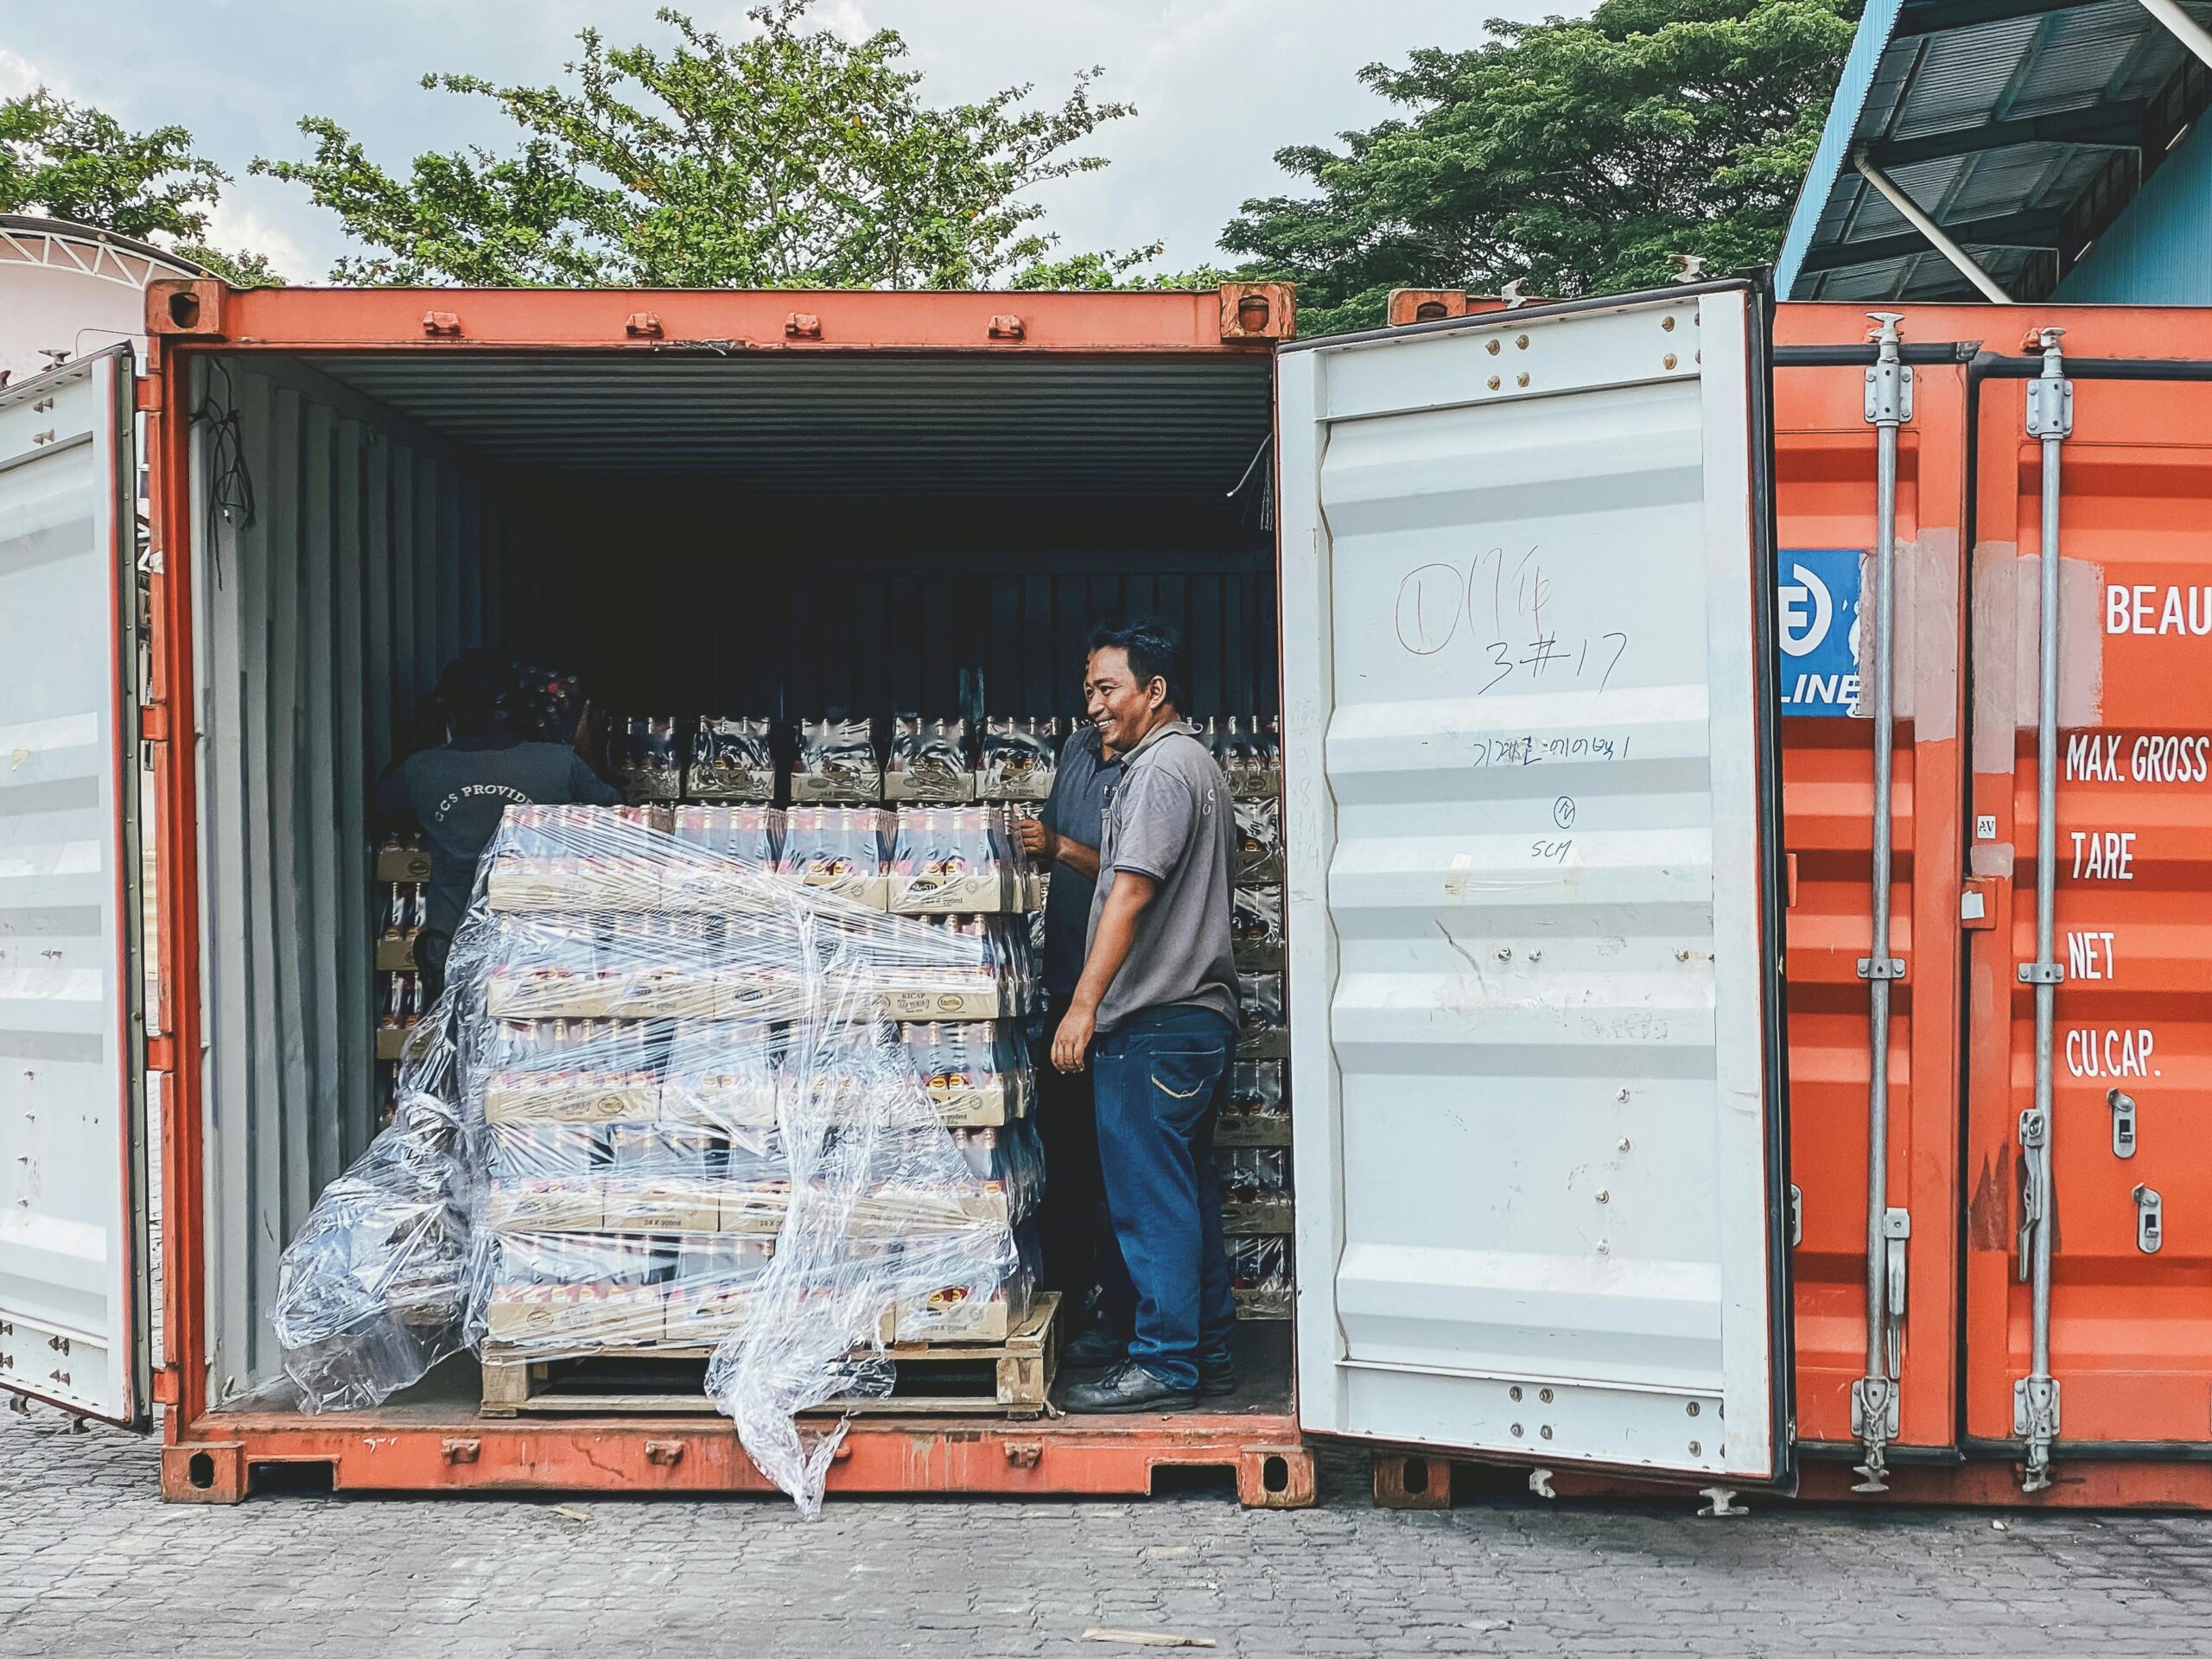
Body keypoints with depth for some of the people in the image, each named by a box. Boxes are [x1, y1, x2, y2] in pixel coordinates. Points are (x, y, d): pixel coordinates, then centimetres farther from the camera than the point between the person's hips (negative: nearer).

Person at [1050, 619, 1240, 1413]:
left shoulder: (1161, 769, -12)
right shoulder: (1198, 764, 21)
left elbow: (1131, 894, -21)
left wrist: (1084, 1003, -23)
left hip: (1154, 1022, -11)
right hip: (1199, 1013, 11)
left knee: (1150, 1195, -6)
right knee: (1190, 1190, 14)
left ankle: (1165, 1362, -1)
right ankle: (1208, 1351, 20)